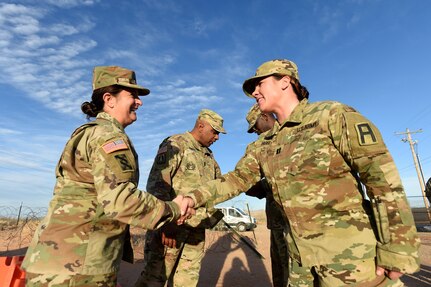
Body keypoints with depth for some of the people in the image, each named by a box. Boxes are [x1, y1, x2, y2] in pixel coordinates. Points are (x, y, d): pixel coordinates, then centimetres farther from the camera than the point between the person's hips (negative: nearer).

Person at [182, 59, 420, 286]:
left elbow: (385, 182, -13)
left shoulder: (333, 116, -11)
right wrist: (193, 197, -5)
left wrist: (395, 255, -14)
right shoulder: (267, 145, 7)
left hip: (350, 255, -5)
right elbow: (236, 179, 7)